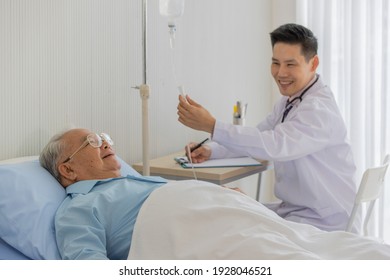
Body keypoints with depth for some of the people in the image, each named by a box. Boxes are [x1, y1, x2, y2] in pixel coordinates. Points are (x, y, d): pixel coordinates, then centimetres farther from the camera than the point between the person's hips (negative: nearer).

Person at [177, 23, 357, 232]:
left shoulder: (319, 109, -22)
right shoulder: (288, 101, 8)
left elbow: (275, 145, -35)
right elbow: (259, 137, 13)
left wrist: (211, 126, -38)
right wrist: (211, 150, -4)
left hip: (321, 223, -8)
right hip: (292, 208, 9)